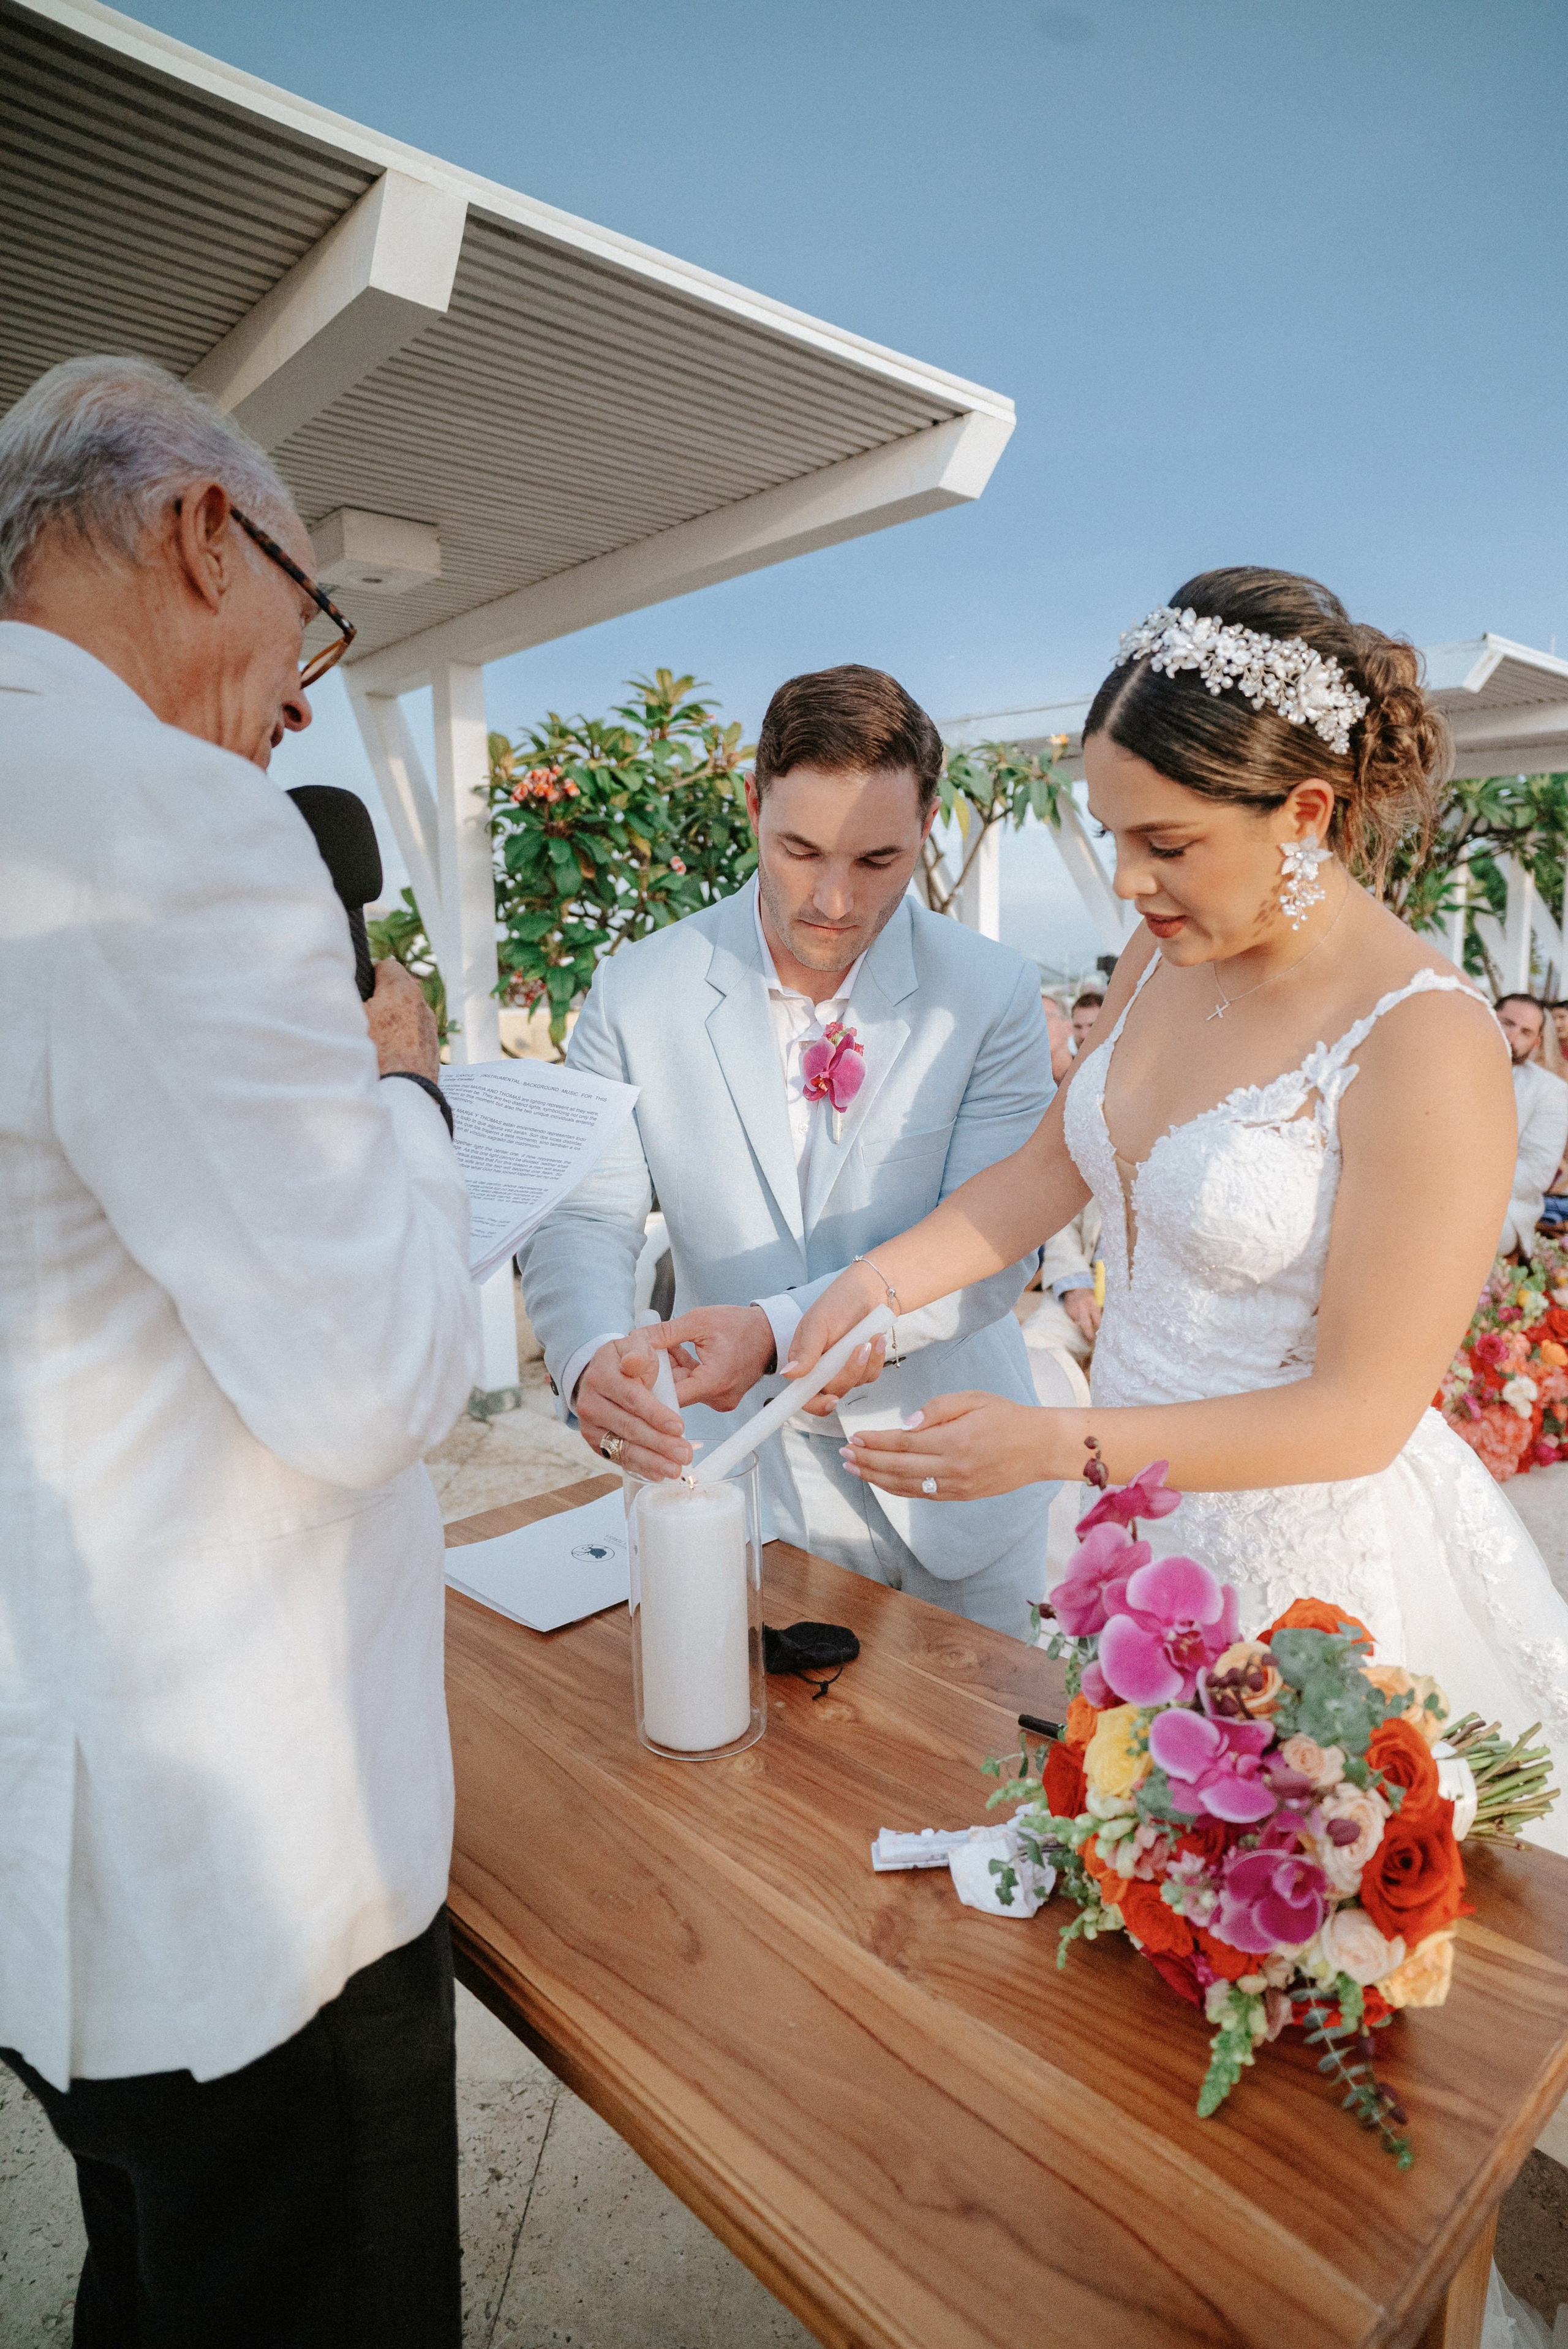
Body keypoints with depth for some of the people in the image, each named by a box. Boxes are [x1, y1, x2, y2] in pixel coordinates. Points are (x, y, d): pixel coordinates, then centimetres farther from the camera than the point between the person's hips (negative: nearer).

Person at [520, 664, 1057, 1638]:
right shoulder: (638, 993, -8)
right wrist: (591, 1360, -31)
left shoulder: (994, 993, -11)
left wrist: (779, 1329, -29)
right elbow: (583, 1219, -9)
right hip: (739, 1470, 0)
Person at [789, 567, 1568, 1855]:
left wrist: (1058, 1445, -29)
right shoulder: (1168, 953, -4)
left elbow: (1362, 1411, -23)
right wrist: (873, 1282, -8)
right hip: (1142, 1502, 6)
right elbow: (1058, 1164, 4)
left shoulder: (1427, 1045, -25)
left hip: (1312, 1554, -6)